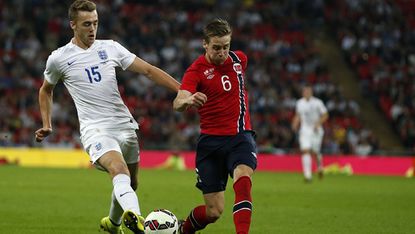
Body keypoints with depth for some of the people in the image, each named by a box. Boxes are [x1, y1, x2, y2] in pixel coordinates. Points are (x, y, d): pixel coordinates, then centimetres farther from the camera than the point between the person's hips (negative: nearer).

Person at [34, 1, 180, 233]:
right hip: (95, 129, -5)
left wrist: (183, 91, -3)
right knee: (120, 170, -32)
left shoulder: (110, 47, 7)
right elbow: (46, 90, 21)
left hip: (125, 125, 5)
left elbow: (148, 70, 6)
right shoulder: (59, 59, 1)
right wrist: (47, 125, 14)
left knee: (131, 183, 16)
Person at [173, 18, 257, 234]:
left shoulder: (239, 59, 3)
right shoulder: (196, 70, -10)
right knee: (214, 212, -1)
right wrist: (187, 100, -49)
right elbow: (177, 103, -27)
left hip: (240, 136, 2)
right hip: (211, 141, -2)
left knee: (243, 180, -30)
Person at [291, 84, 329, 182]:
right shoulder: (299, 103, 6)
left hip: (316, 131, -2)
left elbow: (325, 115, -1)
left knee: (315, 152, -1)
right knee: (305, 151, -13)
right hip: (304, 130, 2)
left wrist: (318, 123, -16)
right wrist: (295, 124, 0)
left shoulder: (317, 103, -5)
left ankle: (320, 167, 34)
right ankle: (308, 175, -14)